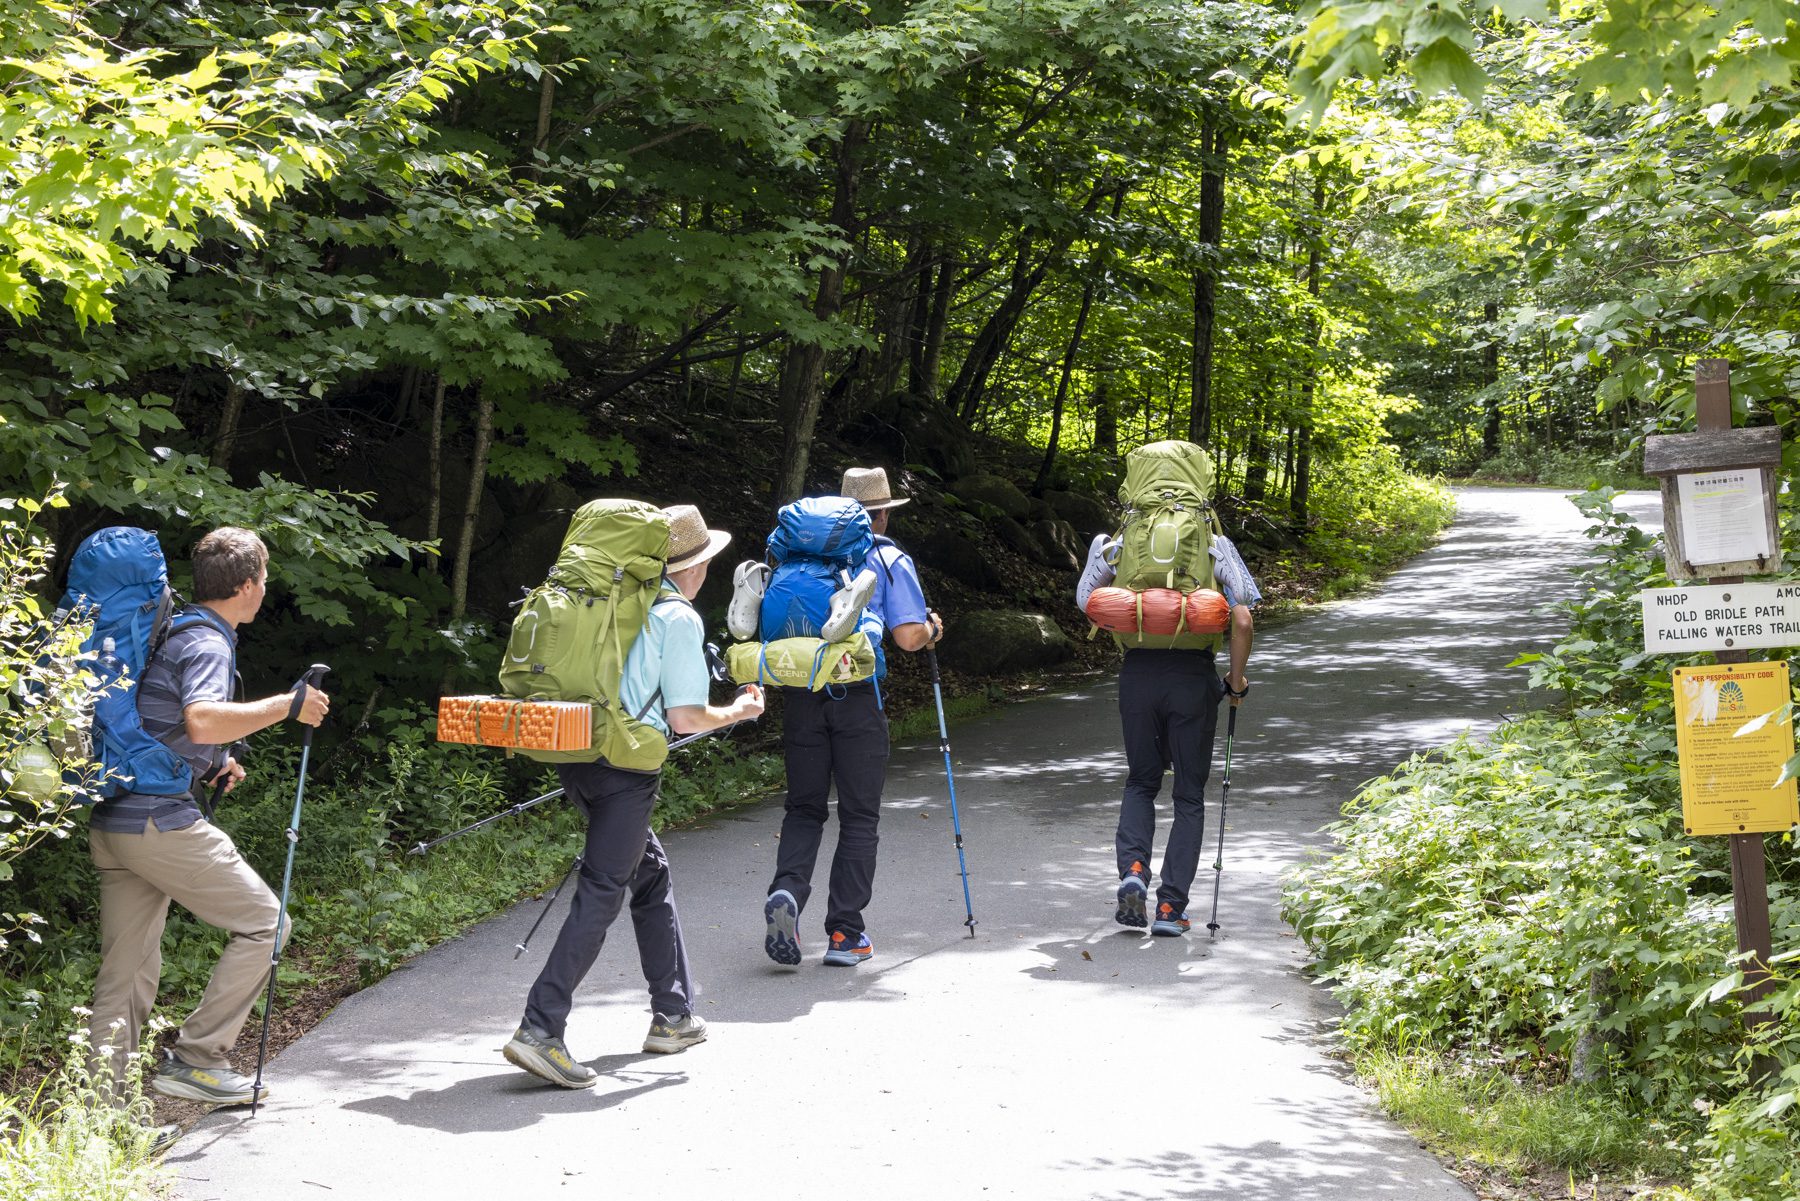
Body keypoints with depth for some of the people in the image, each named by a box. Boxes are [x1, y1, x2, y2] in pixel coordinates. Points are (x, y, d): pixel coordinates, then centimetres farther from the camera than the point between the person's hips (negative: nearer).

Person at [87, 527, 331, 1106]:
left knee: (127, 972, 9)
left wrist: (211, 764, 22)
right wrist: (286, 705, -20)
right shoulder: (207, 644, -9)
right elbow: (202, 721, -29)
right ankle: (194, 1058, -1)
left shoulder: (174, 634, 21)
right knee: (263, 923, 0)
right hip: (162, 819, -9)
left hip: (111, 820, 9)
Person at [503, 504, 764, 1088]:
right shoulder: (679, 618, -7)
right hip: (625, 769, -8)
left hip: (577, 756, 8)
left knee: (652, 875, 21)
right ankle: (540, 1031, -16)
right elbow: (686, 718, -10)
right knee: (600, 895, -8)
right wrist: (739, 711, 8)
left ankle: (673, 1016, 29)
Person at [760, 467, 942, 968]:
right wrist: (932, 629, 15)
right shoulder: (890, 560, 3)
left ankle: (787, 889, -14)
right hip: (857, 698, -3)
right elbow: (908, 637, -6)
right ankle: (845, 933, 5)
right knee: (859, 817, 7)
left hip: (801, 695, 3)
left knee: (804, 808, 13)